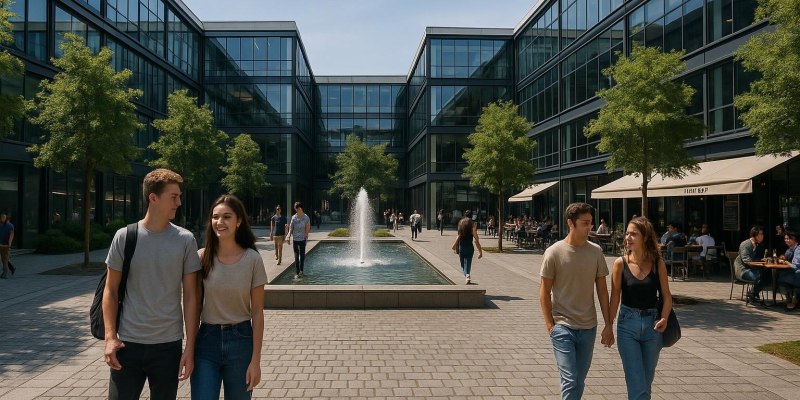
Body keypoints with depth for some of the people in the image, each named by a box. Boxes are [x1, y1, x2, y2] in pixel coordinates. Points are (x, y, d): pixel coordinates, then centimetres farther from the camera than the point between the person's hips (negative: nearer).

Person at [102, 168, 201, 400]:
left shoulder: (185, 240, -3)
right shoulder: (124, 236, -3)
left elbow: (191, 296, -2)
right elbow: (111, 291, 3)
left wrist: (190, 347, -5)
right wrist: (110, 337, -6)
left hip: (169, 345, 0)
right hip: (128, 343, 0)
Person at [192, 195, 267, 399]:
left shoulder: (252, 259, -8)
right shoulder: (202, 257, -4)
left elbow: (257, 311, -5)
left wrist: (255, 360, -6)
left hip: (240, 340, -1)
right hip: (206, 338, 1)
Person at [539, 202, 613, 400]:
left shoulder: (596, 251, 1)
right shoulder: (554, 252, -9)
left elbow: (602, 290, 7)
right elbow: (544, 292, -4)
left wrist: (608, 325, 5)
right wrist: (550, 325, -9)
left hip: (588, 328, 4)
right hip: (562, 326, -4)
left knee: (580, 382, 13)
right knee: (570, 381, -7)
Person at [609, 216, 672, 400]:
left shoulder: (658, 263, -3)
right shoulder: (620, 263, -6)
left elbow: (666, 295, 0)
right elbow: (615, 297, -2)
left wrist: (664, 318, -16)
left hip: (652, 324, 2)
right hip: (628, 324, -2)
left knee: (647, 381, 15)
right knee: (636, 384, -4)